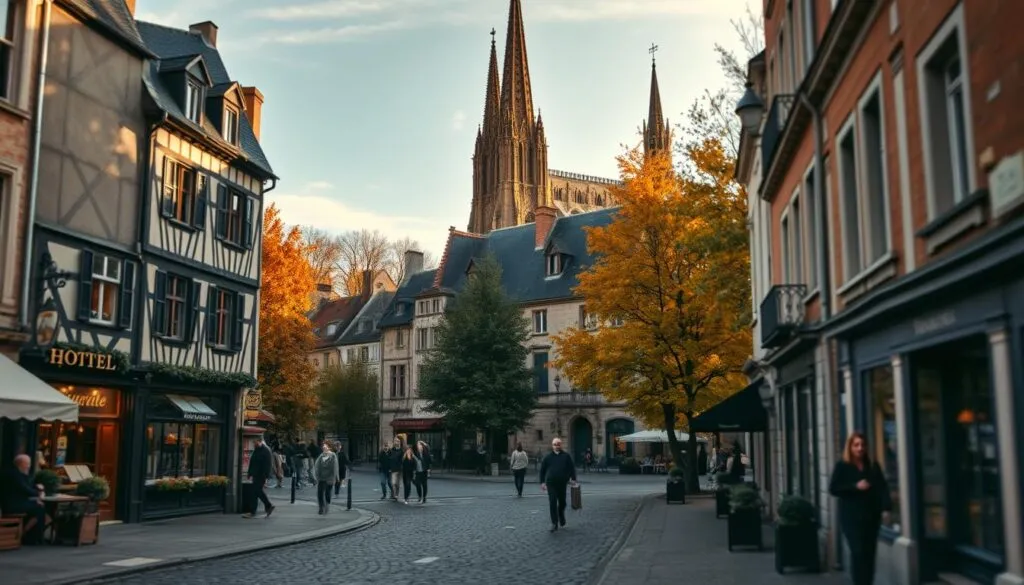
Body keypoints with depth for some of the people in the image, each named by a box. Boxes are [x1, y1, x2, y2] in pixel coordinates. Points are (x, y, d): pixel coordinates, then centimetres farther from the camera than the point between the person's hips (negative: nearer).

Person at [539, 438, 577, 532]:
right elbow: (542, 470, 9)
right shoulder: (548, 457, 6)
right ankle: (554, 523, -6)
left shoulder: (566, 456, 6)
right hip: (551, 484, -1)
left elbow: (572, 468, 7)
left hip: (562, 484, 1)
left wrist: (573, 479, 0)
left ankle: (562, 520, 36)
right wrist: (542, 482, 4)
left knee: (562, 503, 12)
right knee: (552, 503, -9)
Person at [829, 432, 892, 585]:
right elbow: (833, 488, -6)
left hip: (872, 516, 4)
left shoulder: (873, 466, 10)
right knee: (858, 552, -10)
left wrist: (887, 506, -14)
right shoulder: (842, 466, -1)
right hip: (851, 517, -4)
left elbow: (882, 487, 2)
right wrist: (855, 487, -15)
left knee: (869, 553, 6)